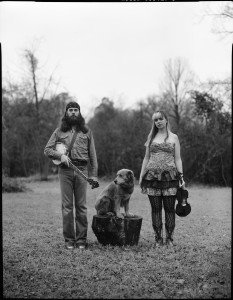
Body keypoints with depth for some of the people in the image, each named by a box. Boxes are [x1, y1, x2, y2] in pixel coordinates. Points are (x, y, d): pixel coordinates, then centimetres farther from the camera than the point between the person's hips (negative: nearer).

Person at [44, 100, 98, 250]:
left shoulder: (86, 131, 13)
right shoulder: (59, 131, 12)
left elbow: (92, 153, 11)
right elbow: (47, 149, 9)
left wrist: (94, 174, 4)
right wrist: (60, 155, -11)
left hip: (82, 169, 0)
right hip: (65, 170, 0)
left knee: (81, 206, 0)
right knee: (67, 206, 0)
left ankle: (81, 239, 7)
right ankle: (69, 239, 7)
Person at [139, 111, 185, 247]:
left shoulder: (173, 137, 8)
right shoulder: (151, 137, 13)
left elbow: (178, 159, 5)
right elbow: (146, 158, 15)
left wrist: (181, 176, -4)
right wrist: (141, 175, 10)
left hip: (169, 176, -2)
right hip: (152, 176, 2)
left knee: (169, 208, -2)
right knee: (155, 208, 2)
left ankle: (169, 238, 6)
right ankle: (158, 238, 9)